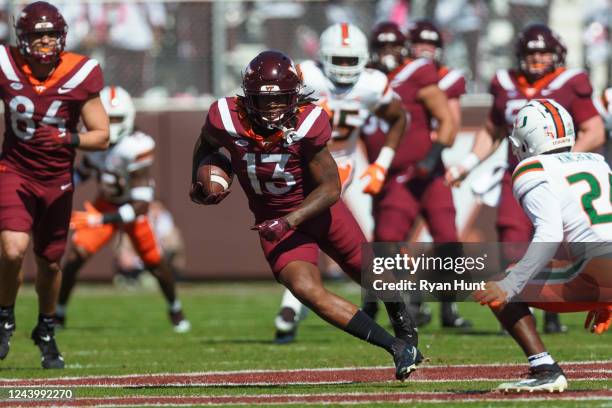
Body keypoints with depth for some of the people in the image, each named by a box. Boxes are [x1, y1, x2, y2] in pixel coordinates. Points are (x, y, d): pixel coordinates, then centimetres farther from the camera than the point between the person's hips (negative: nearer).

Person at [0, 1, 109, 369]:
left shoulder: (80, 76, -13)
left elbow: (102, 137, -10)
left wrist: (68, 139, -27)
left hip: (57, 180, 1)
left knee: (50, 263, 12)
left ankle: (46, 331, 37)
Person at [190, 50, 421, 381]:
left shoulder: (307, 125, -27)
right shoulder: (227, 121, -22)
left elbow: (330, 188, -20)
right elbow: (206, 142, 5)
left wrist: (289, 222, -28)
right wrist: (198, 184, -6)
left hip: (317, 208, -1)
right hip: (273, 219, 1)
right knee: (306, 289, -21)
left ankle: (404, 326, 52)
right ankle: (397, 347, -15)